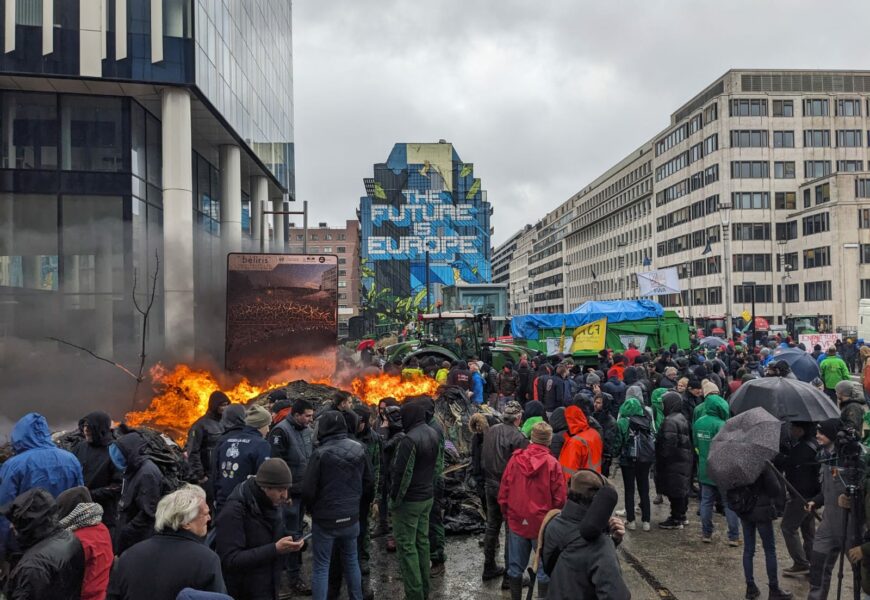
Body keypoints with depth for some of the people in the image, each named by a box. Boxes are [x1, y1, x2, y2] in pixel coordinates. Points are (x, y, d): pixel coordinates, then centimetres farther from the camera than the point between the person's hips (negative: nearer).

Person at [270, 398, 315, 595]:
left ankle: (294, 566, 28)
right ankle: (295, 577, 6)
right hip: (290, 492, -7)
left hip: (304, 489, 7)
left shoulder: (307, 430, 7)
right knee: (292, 534, -1)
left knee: (297, 531, 16)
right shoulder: (281, 431, -17)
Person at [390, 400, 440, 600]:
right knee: (422, 541, 16)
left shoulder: (410, 439, -24)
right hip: (427, 496, 8)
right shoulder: (433, 434, 4)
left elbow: (401, 473, -22)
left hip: (409, 500, -8)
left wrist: (395, 498, -11)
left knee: (407, 546, 1)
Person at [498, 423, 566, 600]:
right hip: (543, 524, -3)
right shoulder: (552, 464, -14)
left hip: (517, 521, 3)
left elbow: (503, 492, 0)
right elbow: (560, 498, -11)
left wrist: (507, 515, 14)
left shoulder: (515, 459, -6)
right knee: (545, 567, 11)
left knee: (515, 567, 15)